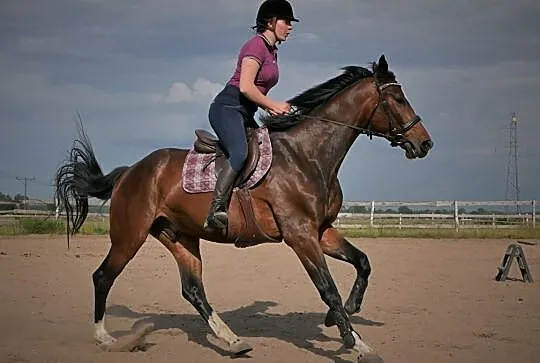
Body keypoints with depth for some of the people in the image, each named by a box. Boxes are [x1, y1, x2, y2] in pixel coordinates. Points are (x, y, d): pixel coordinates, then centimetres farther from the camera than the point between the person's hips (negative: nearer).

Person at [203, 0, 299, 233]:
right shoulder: (256, 44, -9)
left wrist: (271, 107, 6)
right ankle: (216, 213, -38)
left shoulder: (272, 51, 20)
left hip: (244, 114, 11)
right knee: (240, 154, -32)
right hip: (226, 108, -11)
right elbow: (245, 87, -18)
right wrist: (274, 106, -9)